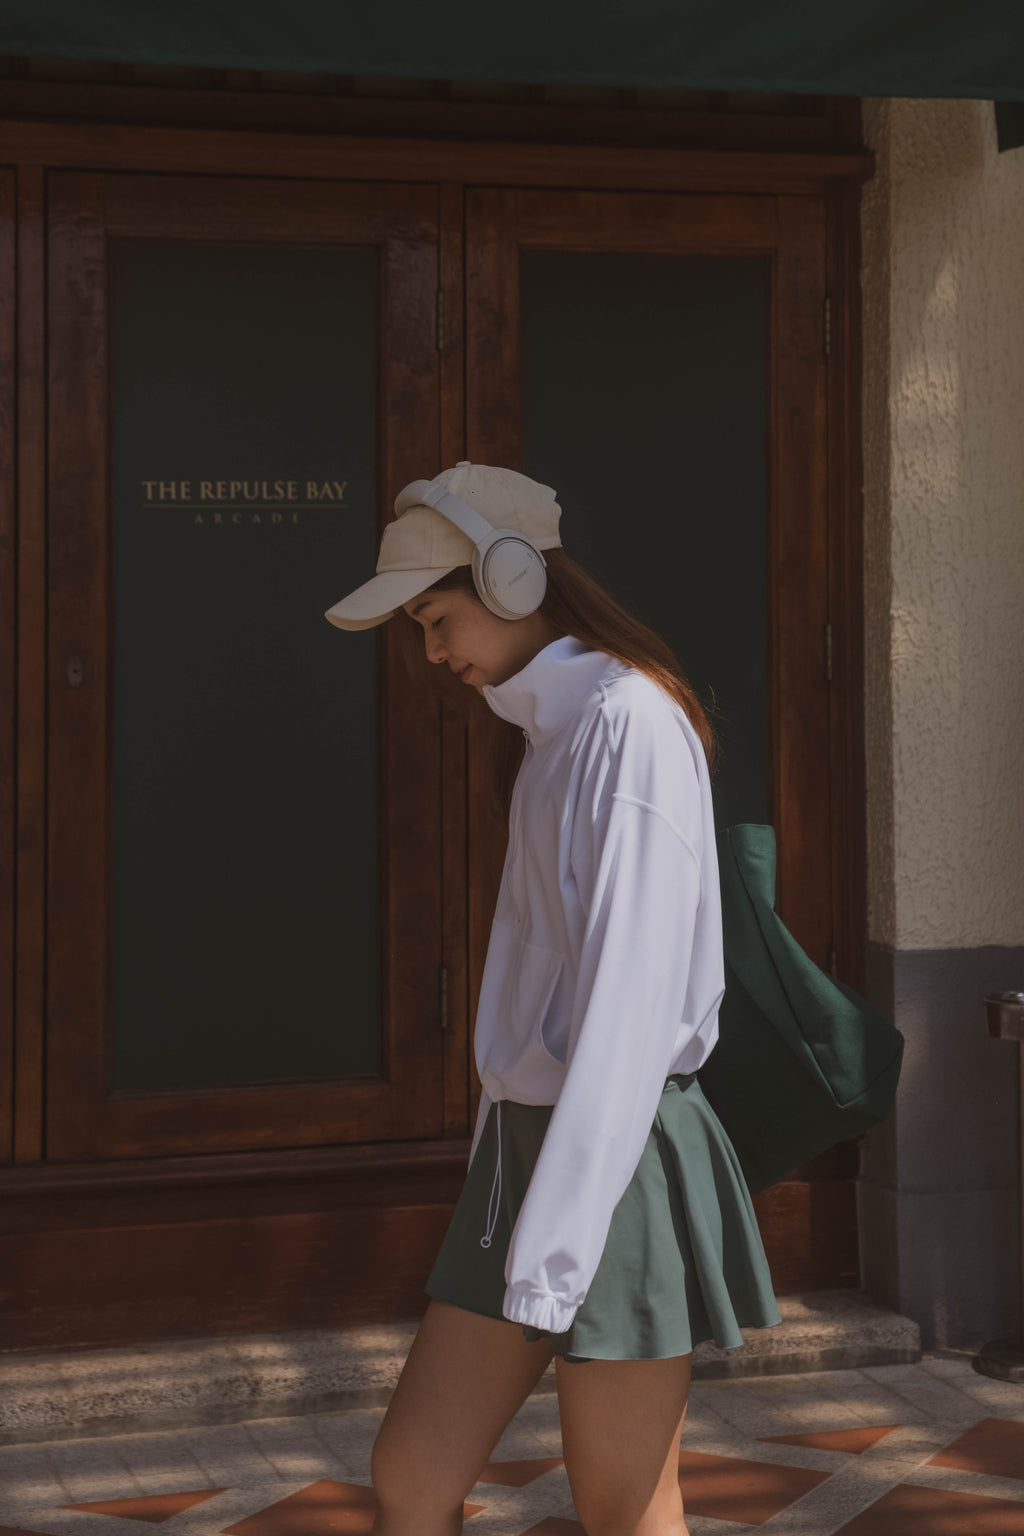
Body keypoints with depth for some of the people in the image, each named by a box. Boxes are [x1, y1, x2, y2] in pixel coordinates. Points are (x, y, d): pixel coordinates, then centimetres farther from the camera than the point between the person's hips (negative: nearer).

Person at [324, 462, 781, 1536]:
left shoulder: (630, 722, -13)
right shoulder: (548, 732, 17)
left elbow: (631, 1002, -20)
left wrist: (551, 1254, -22)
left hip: (619, 1153, -9)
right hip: (527, 1133, 9)